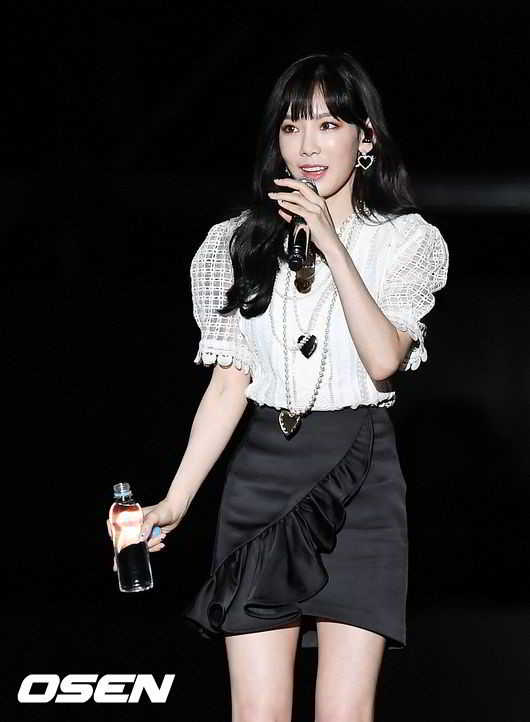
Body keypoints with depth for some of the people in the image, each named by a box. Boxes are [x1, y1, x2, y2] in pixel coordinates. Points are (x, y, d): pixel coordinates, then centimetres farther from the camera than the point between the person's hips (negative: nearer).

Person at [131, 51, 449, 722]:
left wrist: (331, 244, -15)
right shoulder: (237, 243, 9)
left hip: (358, 475, -2)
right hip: (262, 473, 2)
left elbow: (383, 359, -12)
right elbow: (230, 384, 7)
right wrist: (174, 503, -1)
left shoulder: (406, 240, 3)